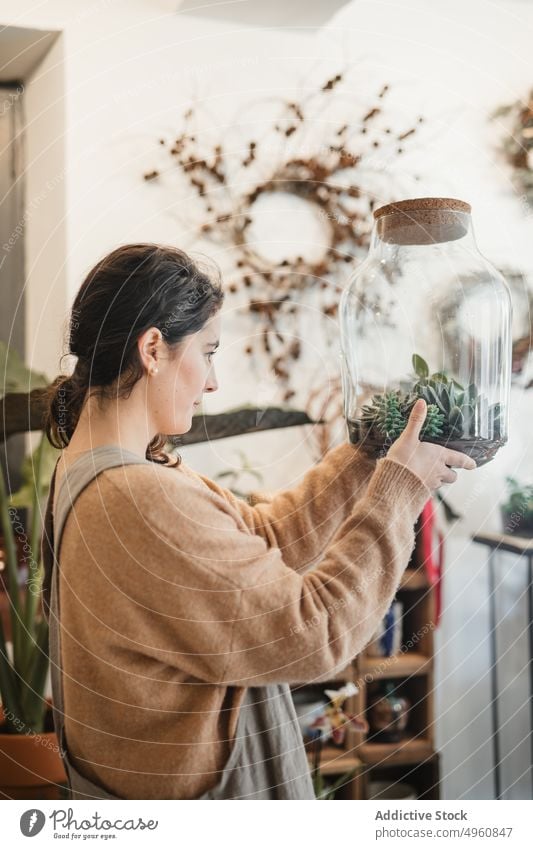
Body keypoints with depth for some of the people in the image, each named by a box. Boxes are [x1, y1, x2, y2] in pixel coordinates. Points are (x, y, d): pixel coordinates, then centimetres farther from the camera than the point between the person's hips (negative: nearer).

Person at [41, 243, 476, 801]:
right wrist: (400, 485, -18)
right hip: (183, 795, -9)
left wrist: (368, 455, 1)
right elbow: (316, 634, -26)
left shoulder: (92, 465, 1)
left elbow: (264, 538, 5)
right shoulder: (139, 504, -30)